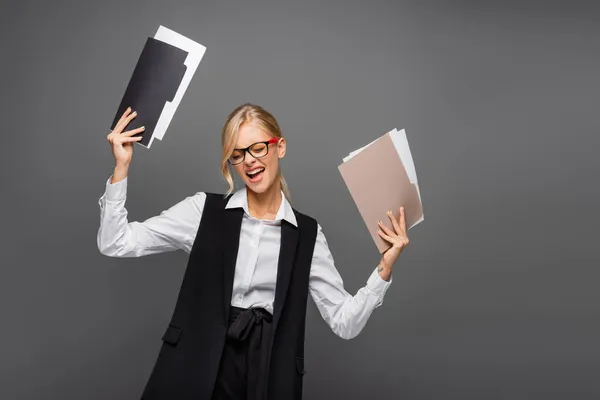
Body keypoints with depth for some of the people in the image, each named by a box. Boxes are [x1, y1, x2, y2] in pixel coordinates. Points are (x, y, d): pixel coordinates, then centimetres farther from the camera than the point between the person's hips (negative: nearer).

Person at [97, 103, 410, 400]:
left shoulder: (307, 234, 2)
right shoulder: (204, 210, 0)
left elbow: (344, 323, 1)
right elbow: (115, 243, -4)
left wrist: (384, 267, -10)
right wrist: (121, 166, -11)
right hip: (195, 374, 0)